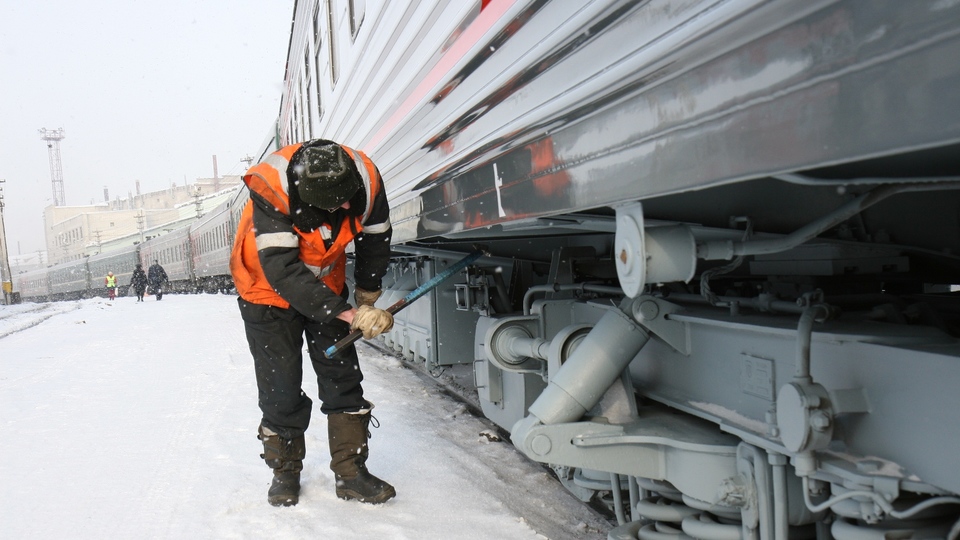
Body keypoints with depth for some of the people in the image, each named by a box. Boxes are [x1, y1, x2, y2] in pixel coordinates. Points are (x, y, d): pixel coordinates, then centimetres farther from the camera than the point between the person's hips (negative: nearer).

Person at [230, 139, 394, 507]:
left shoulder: (366, 178, -25)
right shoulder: (271, 188, -36)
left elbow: (375, 240, -6)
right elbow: (282, 270, -39)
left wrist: (366, 299, 4)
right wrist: (347, 313, -43)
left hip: (327, 284, 3)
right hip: (268, 288, -3)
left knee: (342, 377, 1)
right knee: (281, 386, 0)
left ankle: (351, 472, 11)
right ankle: (285, 471, 21)